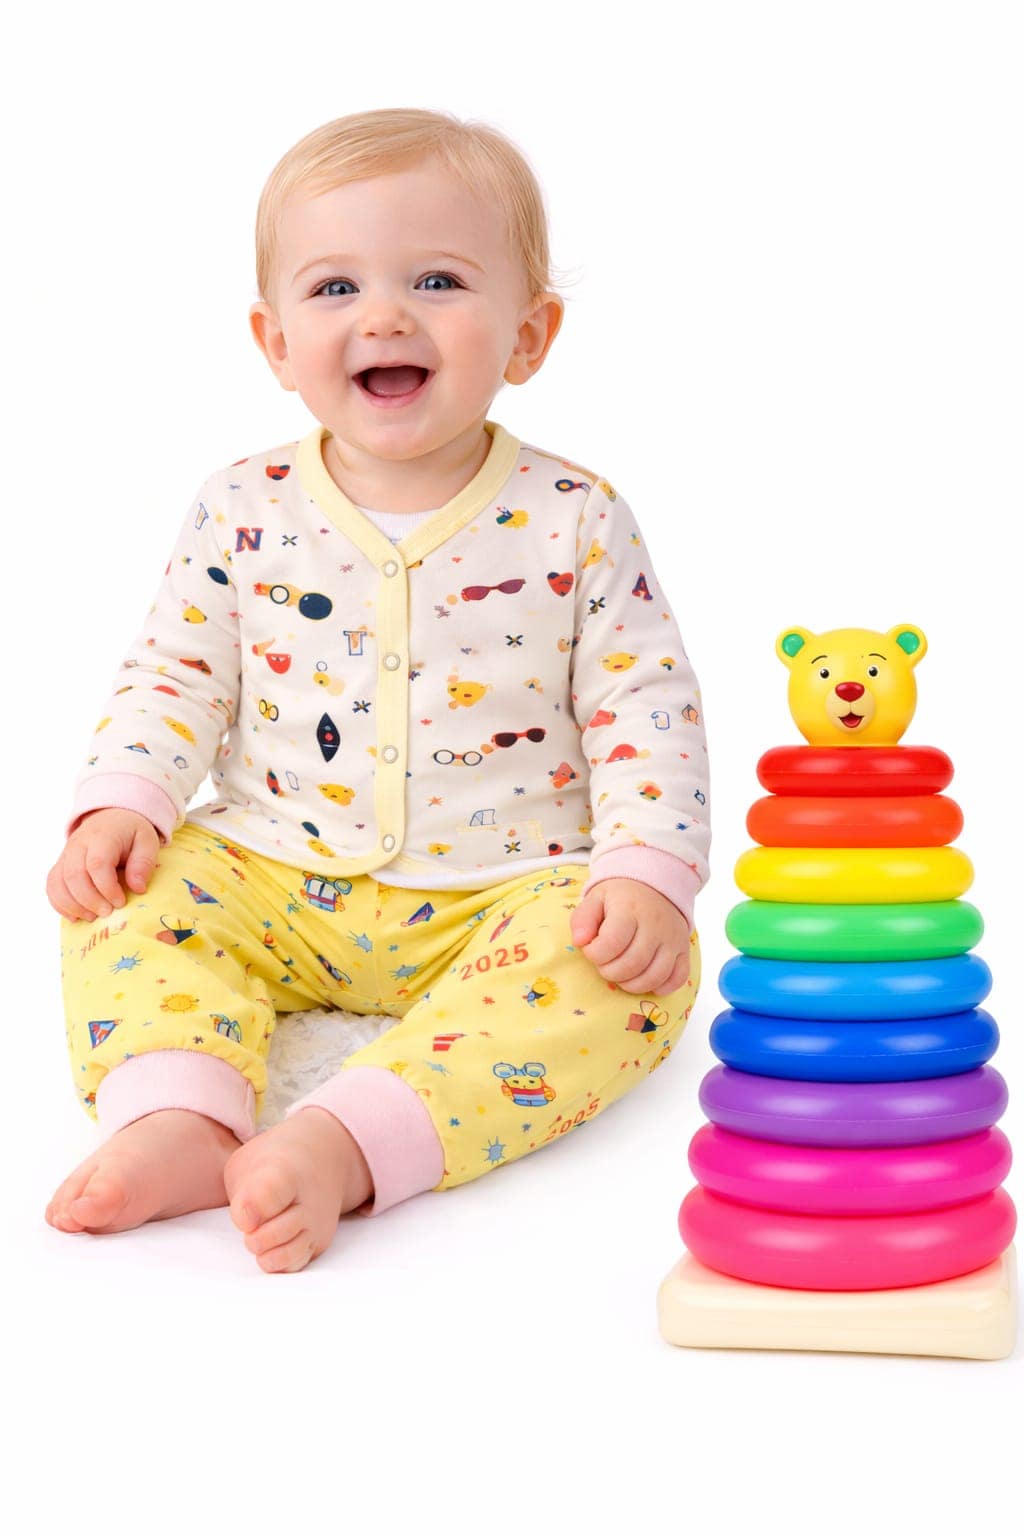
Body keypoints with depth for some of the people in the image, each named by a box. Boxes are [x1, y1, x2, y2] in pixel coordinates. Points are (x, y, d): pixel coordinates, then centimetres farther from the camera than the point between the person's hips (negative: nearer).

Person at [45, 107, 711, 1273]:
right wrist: (122, 803, -11)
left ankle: (343, 1143, -39)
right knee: (124, 898, -15)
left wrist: (646, 871, -19)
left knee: (636, 973, -27)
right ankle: (172, 1118, -32)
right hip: (271, 883, 2)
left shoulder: (573, 524, -7)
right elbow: (175, 677, 6)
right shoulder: (243, 512, -1)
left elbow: (644, 707, -6)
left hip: (503, 900, -2)